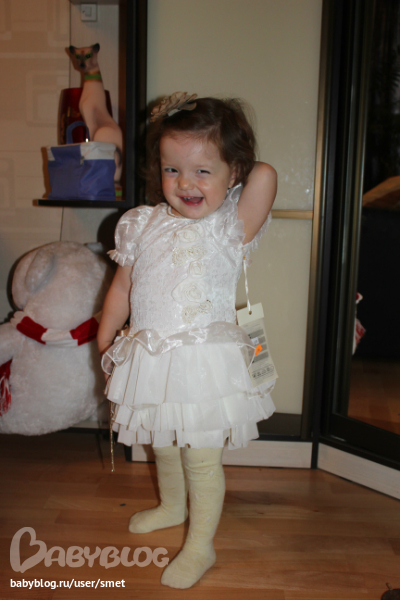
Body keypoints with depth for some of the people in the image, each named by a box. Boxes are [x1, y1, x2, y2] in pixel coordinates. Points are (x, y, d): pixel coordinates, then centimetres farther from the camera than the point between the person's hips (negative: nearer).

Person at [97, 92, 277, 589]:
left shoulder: (231, 227, -9)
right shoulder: (144, 224, 3)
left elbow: (264, 175, -26)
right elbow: (122, 287, 11)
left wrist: (224, 183, -8)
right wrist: (104, 341, 13)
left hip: (204, 360, -5)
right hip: (151, 357, 5)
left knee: (201, 457, 3)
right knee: (163, 445, 24)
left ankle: (201, 545, 26)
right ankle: (172, 506, 52)